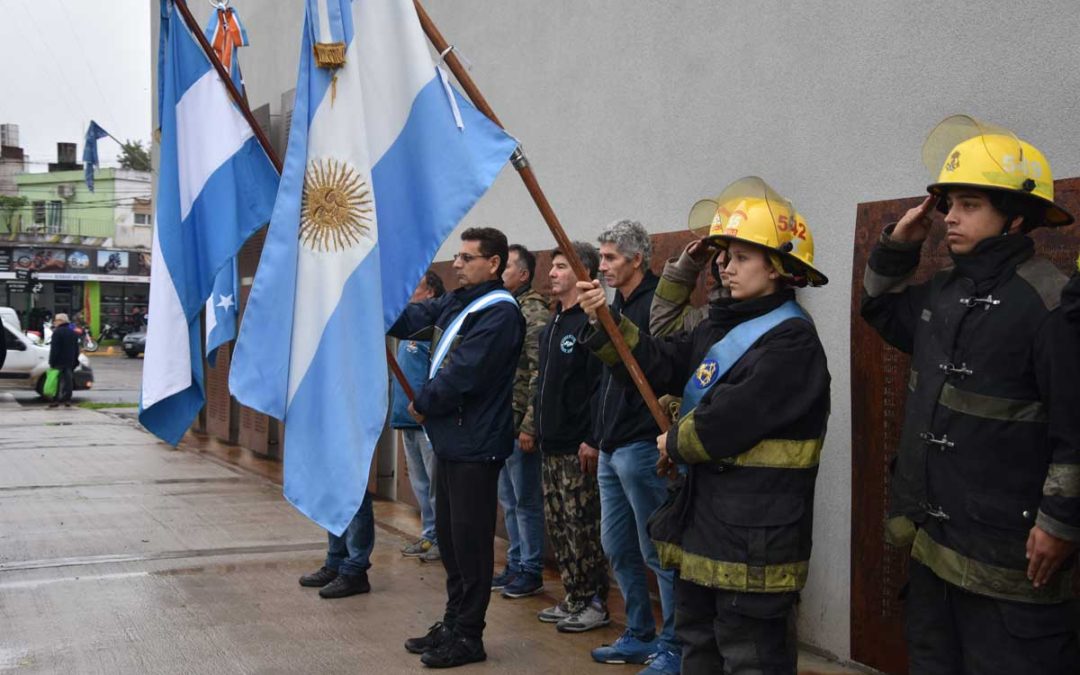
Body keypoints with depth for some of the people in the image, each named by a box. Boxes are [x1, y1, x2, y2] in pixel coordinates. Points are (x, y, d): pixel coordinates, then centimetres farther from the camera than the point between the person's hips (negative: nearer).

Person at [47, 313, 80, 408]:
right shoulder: (73, 333, 16)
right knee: (68, 380, 7)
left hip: (59, 362, -7)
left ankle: (56, 400, -5)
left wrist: (52, 362, -13)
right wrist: (75, 362, 22)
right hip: (70, 362, 7)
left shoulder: (57, 332, -10)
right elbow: (76, 349, 19)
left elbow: (54, 349, -14)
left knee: (57, 381, -3)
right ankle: (67, 400, 6)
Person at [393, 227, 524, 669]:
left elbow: (462, 374, -20)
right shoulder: (455, 303, 13)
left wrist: (423, 405, -7)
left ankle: (468, 636, 10)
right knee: (449, 535, 16)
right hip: (449, 438, 9)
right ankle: (452, 623, 28)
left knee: (470, 540, -1)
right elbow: (408, 320, 6)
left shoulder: (499, 313, -15)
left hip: (475, 444, -9)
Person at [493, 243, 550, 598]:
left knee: (526, 500, 1)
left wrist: (529, 425, -19)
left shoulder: (534, 313, -11)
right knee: (508, 499, 15)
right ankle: (515, 565, 25)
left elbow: (539, 374, -17)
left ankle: (531, 571, 11)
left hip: (519, 423, -8)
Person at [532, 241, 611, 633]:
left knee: (582, 527, -3)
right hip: (551, 445, 10)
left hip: (578, 448, -10)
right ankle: (573, 599, 22)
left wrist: (593, 439, -22)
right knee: (558, 525, 13)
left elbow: (601, 384, -19)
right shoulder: (552, 327, 17)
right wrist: (538, 427, 18)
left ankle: (595, 603, 7)